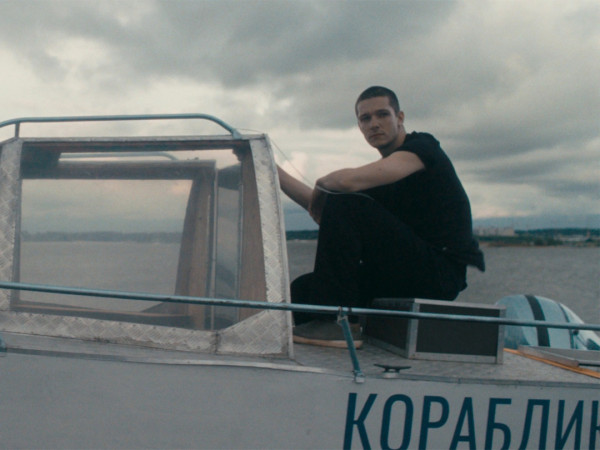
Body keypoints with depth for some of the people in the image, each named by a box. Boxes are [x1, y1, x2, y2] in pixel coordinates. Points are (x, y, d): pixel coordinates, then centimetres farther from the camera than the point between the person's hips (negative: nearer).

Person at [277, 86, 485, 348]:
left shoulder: (422, 147, -6)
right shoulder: (382, 171, 19)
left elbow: (350, 180, -24)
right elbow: (318, 206, 14)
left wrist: (323, 183, -2)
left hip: (441, 272, -8)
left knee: (343, 206, -22)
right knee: (302, 290, -6)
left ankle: (336, 323, -22)